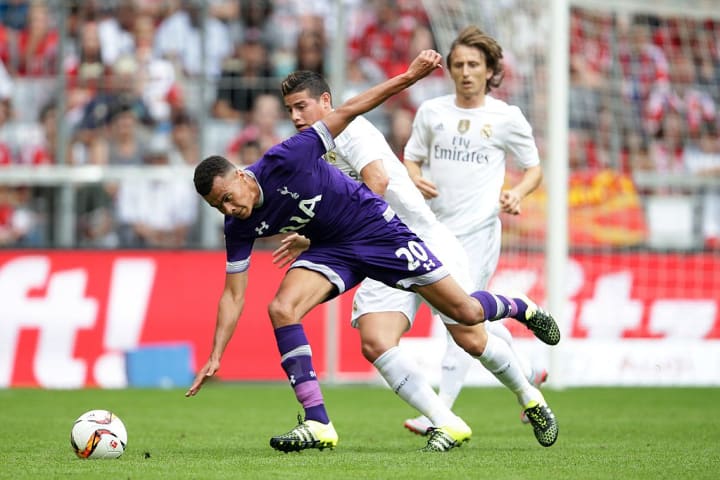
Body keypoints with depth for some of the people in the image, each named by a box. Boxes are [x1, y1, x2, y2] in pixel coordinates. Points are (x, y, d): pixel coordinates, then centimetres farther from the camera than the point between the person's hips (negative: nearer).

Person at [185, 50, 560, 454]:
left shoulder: (283, 162, -28)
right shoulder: (240, 228, -11)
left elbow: (345, 113, -23)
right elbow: (233, 294, -4)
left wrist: (408, 77, -25)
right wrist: (215, 358, -12)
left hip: (379, 229, -4)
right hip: (332, 250, 5)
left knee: (465, 313, -1)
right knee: (281, 308, -21)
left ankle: (522, 309, 35)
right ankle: (318, 426, -19)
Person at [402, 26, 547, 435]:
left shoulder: (507, 117, 1)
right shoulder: (432, 111, 8)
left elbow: (534, 169, 9)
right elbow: (411, 158, 15)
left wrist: (518, 193, -11)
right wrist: (416, 180, -7)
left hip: (479, 229, -5)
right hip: (437, 228, 5)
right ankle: (527, 374, 38)